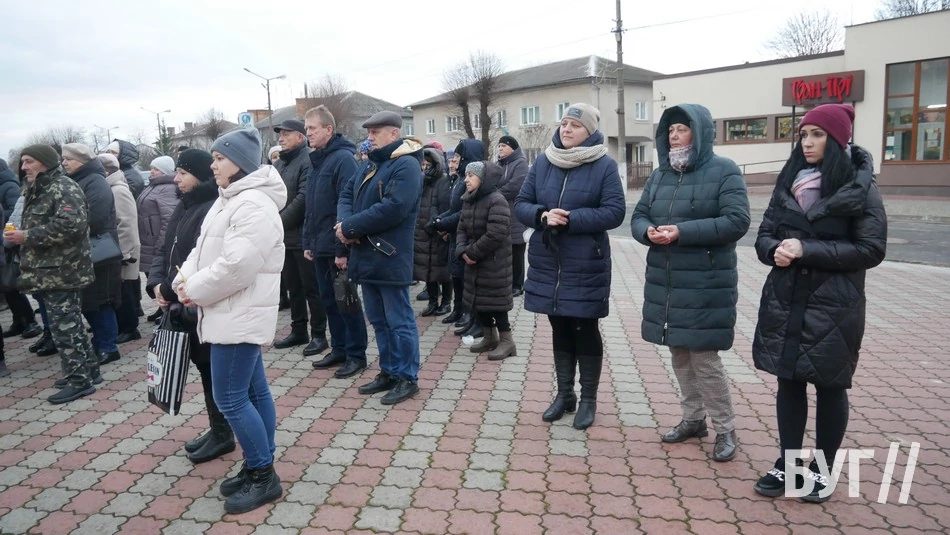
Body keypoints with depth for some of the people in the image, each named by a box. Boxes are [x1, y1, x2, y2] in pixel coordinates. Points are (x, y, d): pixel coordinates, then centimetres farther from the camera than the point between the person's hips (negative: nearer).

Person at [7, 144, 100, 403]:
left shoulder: (64, 188, -13)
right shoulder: (37, 190, 19)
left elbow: (70, 225, -26)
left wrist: (28, 236, -20)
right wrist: (20, 234, 10)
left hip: (61, 271, -10)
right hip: (49, 269, 10)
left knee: (64, 325, -7)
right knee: (69, 323, 14)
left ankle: (79, 380, 0)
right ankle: (88, 369, 23)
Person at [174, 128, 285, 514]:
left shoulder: (254, 205, -19)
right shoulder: (228, 200, 16)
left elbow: (236, 265, -26)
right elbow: (203, 248, 15)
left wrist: (196, 290, -13)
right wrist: (185, 280, -3)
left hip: (240, 316, -10)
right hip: (234, 315, 10)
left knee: (230, 398, -6)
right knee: (254, 392, 15)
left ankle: (263, 476, 8)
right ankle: (259, 469, 25)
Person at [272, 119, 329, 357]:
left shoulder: (308, 161, -11)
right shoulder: (279, 164, 16)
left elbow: (303, 198, -19)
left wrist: (279, 223, -16)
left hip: (303, 236, -8)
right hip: (284, 237, 8)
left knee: (311, 287, -1)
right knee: (293, 286, 15)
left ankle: (319, 335, 9)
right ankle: (298, 331, 26)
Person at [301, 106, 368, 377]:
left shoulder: (343, 159, -13)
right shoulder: (316, 160, 14)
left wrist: (343, 249, -22)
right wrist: (307, 241, 14)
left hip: (338, 248, -8)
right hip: (320, 247, 8)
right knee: (328, 300, 14)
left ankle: (356, 354, 12)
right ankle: (339, 349, 26)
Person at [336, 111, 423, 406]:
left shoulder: (406, 165, -13)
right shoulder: (368, 163, 16)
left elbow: (392, 208, -23)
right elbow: (347, 194, 13)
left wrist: (350, 227, -17)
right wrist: (344, 222, -9)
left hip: (390, 257, -9)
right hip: (366, 255, 9)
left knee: (399, 320, 1)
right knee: (378, 319, 16)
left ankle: (407, 378, 13)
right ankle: (389, 372, 29)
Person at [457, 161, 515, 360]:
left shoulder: (496, 200, -18)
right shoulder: (468, 200, 11)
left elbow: (495, 235, -25)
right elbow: (462, 229, 10)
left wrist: (472, 252, -17)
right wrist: (463, 251, -8)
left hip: (494, 263, -9)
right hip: (475, 261, 9)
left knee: (494, 300, -4)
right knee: (479, 299, 14)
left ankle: (506, 341, 9)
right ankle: (490, 337, 28)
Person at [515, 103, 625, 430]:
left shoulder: (604, 165, -6)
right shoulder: (542, 162, 6)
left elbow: (614, 212, -12)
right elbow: (521, 204, 5)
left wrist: (571, 219, -21)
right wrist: (543, 215, -16)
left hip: (586, 265, -4)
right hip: (547, 262, 4)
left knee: (586, 331, 6)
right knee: (560, 330, 14)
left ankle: (588, 400, 22)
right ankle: (564, 394, 29)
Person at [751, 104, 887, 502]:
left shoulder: (860, 187, -6)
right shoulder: (789, 182, 8)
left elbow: (871, 249, -11)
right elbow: (765, 234, 9)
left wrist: (806, 250, -20)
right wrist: (776, 250, -14)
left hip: (833, 308, -4)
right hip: (786, 303, 4)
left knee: (829, 386, 9)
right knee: (789, 382, 10)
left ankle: (822, 469, 25)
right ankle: (788, 465, 23)